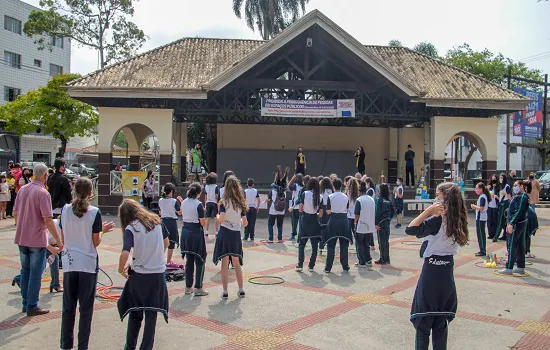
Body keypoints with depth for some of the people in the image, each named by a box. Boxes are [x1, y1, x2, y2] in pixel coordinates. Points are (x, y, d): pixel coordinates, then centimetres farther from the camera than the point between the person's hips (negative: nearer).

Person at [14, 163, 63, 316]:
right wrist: (58, 240, -15)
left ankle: (25, 303, 26)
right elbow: (48, 220, -22)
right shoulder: (43, 193, -18)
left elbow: (15, 213, 12)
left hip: (22, 239, 7)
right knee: (35, 273, 2)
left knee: (25, 271, 17)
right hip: (37, 240, -7)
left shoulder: (22, 190, 4)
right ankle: (32, 306, 8)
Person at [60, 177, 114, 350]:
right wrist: (102, 230, 11)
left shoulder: (65, 210, -1)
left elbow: (63, 238, 5)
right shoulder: (94, 212, -11)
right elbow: (96, 242, -6)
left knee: (68, 307, 13)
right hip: (88, 264, -3)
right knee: (86, 308, 7)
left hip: (69, 263, 3)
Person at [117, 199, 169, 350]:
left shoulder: (130, 228, -12)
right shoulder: (156, 221, 0)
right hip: (158, 275, 2)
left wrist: (121, 270, -5)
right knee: (151, 314, 13)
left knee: (135, 313, 17)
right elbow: (166, 243, 11)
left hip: (139, 275, -2)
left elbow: (125, 254, -22)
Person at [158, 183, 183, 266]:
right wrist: (181, 202, -2)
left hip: (163, 221, 5)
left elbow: (160, 212, 11)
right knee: (171, 243, 5)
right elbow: (179, 212, -9)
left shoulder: (160, 200, 2)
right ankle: (168, 262, 11)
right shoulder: (174, 201, -14)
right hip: (172, 222, -5)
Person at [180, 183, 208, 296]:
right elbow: (202, 223, -13)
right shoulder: (198, 204, -15)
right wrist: (203, 213, 4)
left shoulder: (184, 202, 5)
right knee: (200, 261, 3)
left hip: (185, 231, 7)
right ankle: (198, 288, 2)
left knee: (189, 260, 15)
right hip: (196, 233, -7)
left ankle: (188, 287, 20)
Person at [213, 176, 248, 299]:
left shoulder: (224, 201, -9)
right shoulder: (241, 202, 3)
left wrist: (217, 216, 4)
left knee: (225, 263, 2)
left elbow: (221, 219, -17)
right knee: (237, 263, 16)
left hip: (224, 233, -4)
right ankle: (241, 290, 20)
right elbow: (245, 223, 3)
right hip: (236, 234, 4)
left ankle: (225, 292, 5)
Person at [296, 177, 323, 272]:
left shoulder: (305, 194, -8)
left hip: (304, 221, -1)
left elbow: (300, 209, -7)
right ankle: (311, 266, 13)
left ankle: (300, 265, 2)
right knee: (314, 245, 11)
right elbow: (320, 214, -1)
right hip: (314, 222, 1)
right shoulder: (320, 197, -2)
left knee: (301, 244, 10)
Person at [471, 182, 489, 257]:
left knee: (480, 234, -4)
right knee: (482, 234, 15)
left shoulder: (482, 197, -17)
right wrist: (476, 207, 7)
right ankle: (483, 250, 21)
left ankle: (483, 251, 0)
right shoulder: (484, 196, 13)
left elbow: (481, 208, -24)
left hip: (480, 218, -10)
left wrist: (474, 206, -9)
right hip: (482, 218, 10)